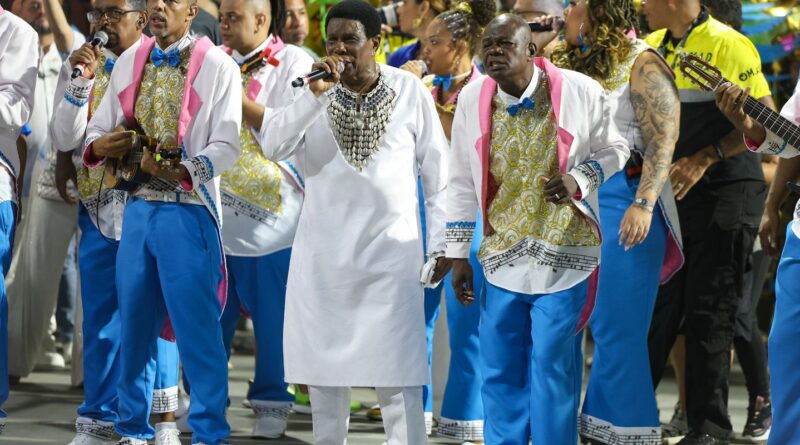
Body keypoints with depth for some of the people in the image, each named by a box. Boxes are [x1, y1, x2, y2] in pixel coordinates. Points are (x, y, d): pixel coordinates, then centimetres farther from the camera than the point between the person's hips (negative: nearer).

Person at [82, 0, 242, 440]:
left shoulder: (217, 66, -3)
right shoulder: (128, 64, 13)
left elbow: (226, 146, -9)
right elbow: (98, 128, 17)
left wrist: (182, 171, -25)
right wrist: (98, 146, -7)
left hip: (188, 209, -5)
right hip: (138, 206, 5)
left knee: (197, 322, -5)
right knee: (134, 320, 9)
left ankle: (209, 433, 3)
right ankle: (133, 428, 19)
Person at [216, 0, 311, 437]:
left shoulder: (293, 63, -3)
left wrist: (236, 97, -15)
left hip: (270, 214, -4)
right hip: (216, 210, 4)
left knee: (273, 319, 2)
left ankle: (272, 403, 13)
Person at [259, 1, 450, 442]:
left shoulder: (410, 92, -2)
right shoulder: (313, 89, 0)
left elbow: (435, 170, 3)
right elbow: (271, 146, -14)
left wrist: (440, 243, 1)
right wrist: (313, 95, -23)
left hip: (390, 248, -2)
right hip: (323, 251, 2)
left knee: (395, 368, -4)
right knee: (323, 360, 8)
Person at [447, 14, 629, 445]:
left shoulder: (579, 91, -7)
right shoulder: (473, 99, 1)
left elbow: (613, 149, 6)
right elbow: (462, 183, 8)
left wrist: (577, 179, -14)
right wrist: (458, 254, 7)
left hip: (564, 252, -3)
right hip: (504, 256, 3)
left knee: (553, 364, -2)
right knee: (500, 369, 8)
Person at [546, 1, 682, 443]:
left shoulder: (640, 63, -6)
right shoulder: (569, 64, 17)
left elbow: (663, 141, -14)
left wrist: (643, 204, -25)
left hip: (620, 203, -8)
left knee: (615, 327, -6)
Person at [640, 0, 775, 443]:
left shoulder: (727, 44, -12)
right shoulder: (652, 48, 10)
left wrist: (704, 158, -22)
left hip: (724, 194, -7)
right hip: (670, 193, 7)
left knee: (708, 314, -4)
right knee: (658, 307, 10)